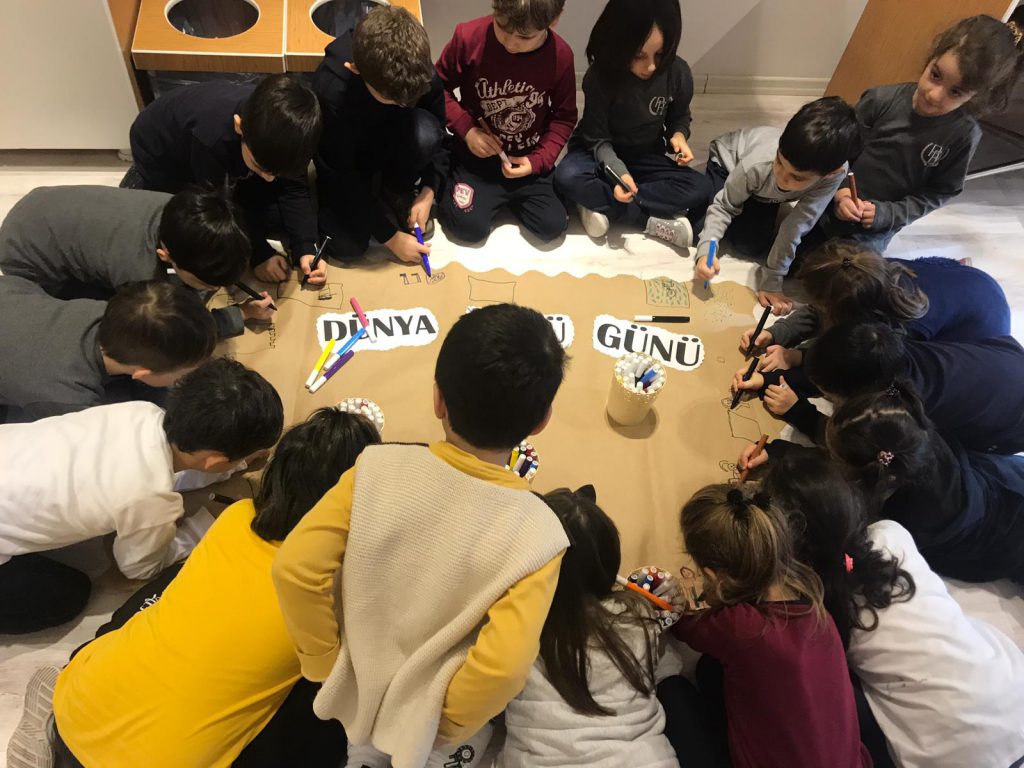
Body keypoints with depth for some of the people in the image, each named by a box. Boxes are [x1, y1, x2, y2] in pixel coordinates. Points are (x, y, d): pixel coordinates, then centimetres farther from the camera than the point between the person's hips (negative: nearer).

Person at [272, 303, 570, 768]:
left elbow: (295, 569, -21)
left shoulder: (376, 471, -24)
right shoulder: (536, 533, -28)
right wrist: (449, 726, -11)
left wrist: (326, 663, -5)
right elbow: (503, 667, -31)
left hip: (354, 699, 2)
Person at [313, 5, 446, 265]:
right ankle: (371, 193, 11)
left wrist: (428, 190, -21)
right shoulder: (331, 90, -36)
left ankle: (397, 192, -2)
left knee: (424, 130, -33)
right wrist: (390, 236, -24)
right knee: (347, 247, -21)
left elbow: (437, 133, -8)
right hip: (344, 163, -2)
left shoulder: (419, 70, -27)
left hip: (391, 144, 2)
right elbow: (340, 176, -27)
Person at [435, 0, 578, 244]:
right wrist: (466, 129, -19)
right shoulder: (469, 37, -20)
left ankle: (510, 196, 22)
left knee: (552, 226, -7)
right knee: (469, 227, -13)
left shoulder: (561, 56, -15)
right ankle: (449, 186, 20)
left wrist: (538, 160, -15)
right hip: (477, 154, -2)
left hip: (527, 159, 2)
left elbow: (564, 117, -2)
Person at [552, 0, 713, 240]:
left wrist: (678, 136, -17)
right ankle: (653, 219, -26)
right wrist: (618, 171, -37)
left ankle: (603, 205, -22)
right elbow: (597, 140, -19)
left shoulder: (678, 73, -15)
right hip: (602, 155, -3)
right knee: (567, 177, -36)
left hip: (646, 157, 3)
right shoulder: (600, 76, -23)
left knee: (702, 190, -21)